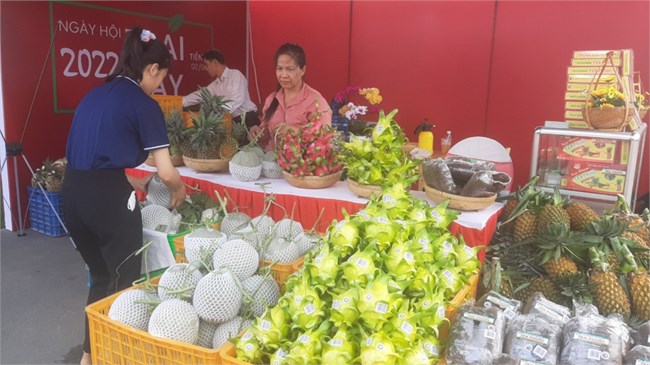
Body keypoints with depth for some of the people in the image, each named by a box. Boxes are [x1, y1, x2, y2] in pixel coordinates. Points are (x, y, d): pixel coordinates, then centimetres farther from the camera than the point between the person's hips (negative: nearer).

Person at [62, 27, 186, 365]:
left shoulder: (93, 95, 15)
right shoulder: (144, 105, -6)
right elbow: (166, 172, -7)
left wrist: (133, 182, 23)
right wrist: (179, 190, 14)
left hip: (72, 193, 8)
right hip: (107, 197, -8)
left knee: (100, 276, 23)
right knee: (125, 280, 12)